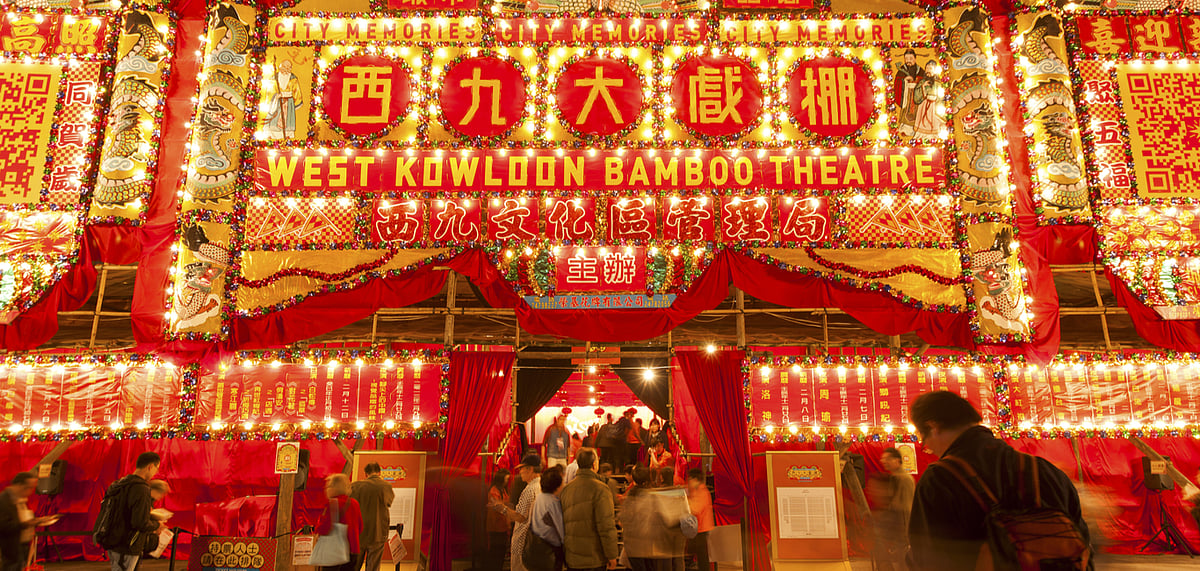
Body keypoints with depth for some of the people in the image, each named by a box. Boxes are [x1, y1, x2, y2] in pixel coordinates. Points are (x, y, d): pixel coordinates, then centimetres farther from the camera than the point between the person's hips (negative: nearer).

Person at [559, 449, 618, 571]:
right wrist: (612, 555, -9)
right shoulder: (599, 489, -15)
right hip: (593, 558, -6)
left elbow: (560, 522, 10)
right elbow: (606, 525, -17)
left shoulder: (566, 489, 5)